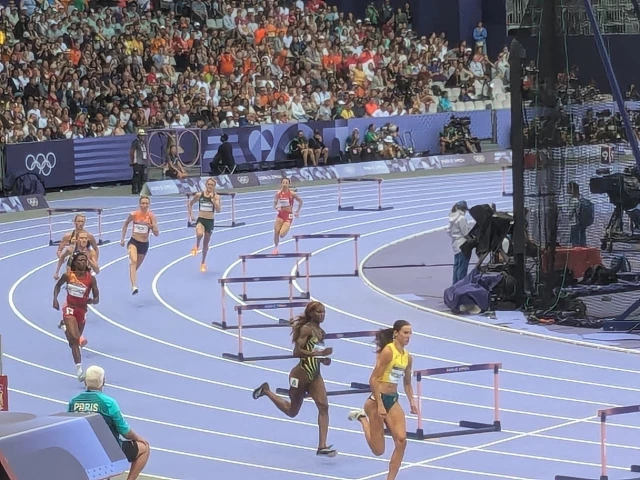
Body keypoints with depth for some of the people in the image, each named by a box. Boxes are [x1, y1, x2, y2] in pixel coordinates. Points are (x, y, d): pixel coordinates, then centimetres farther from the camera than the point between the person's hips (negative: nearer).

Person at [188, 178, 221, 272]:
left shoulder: (216, 197, -3)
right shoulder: (199, 195, -2)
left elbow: (218, 210, -15)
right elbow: (190, 204, 14)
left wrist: (213, 200, -25)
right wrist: (191, 214, 5)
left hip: (210, 221, 1)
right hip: (200, 219, -1)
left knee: (206, 243, 13)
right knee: (200, 234, -35)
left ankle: (203, 263, 33)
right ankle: (197, 246, -2)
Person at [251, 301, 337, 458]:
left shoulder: (321, 332, 10)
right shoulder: (306, 329, -13)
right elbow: (297, 352, -23)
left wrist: (325, 359, 1)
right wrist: (319, 353, -31)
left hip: (315, 375, 7)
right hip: (301, 374, -7)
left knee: (323, 406, -13)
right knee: (292, 411, 11)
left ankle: (322, 446, -16)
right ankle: (266, 391, 34)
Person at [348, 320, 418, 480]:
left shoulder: (407, 357, 7)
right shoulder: (388, 351, -16)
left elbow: (407, 383, 23)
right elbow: (373, 380, -17)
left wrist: (412, 401, 9)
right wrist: (379, 405, -20)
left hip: (393, 400, 7)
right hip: (378, 399, -7)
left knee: (401, 440, -11)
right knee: (378, 450, 2)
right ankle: (362, 417, 27)